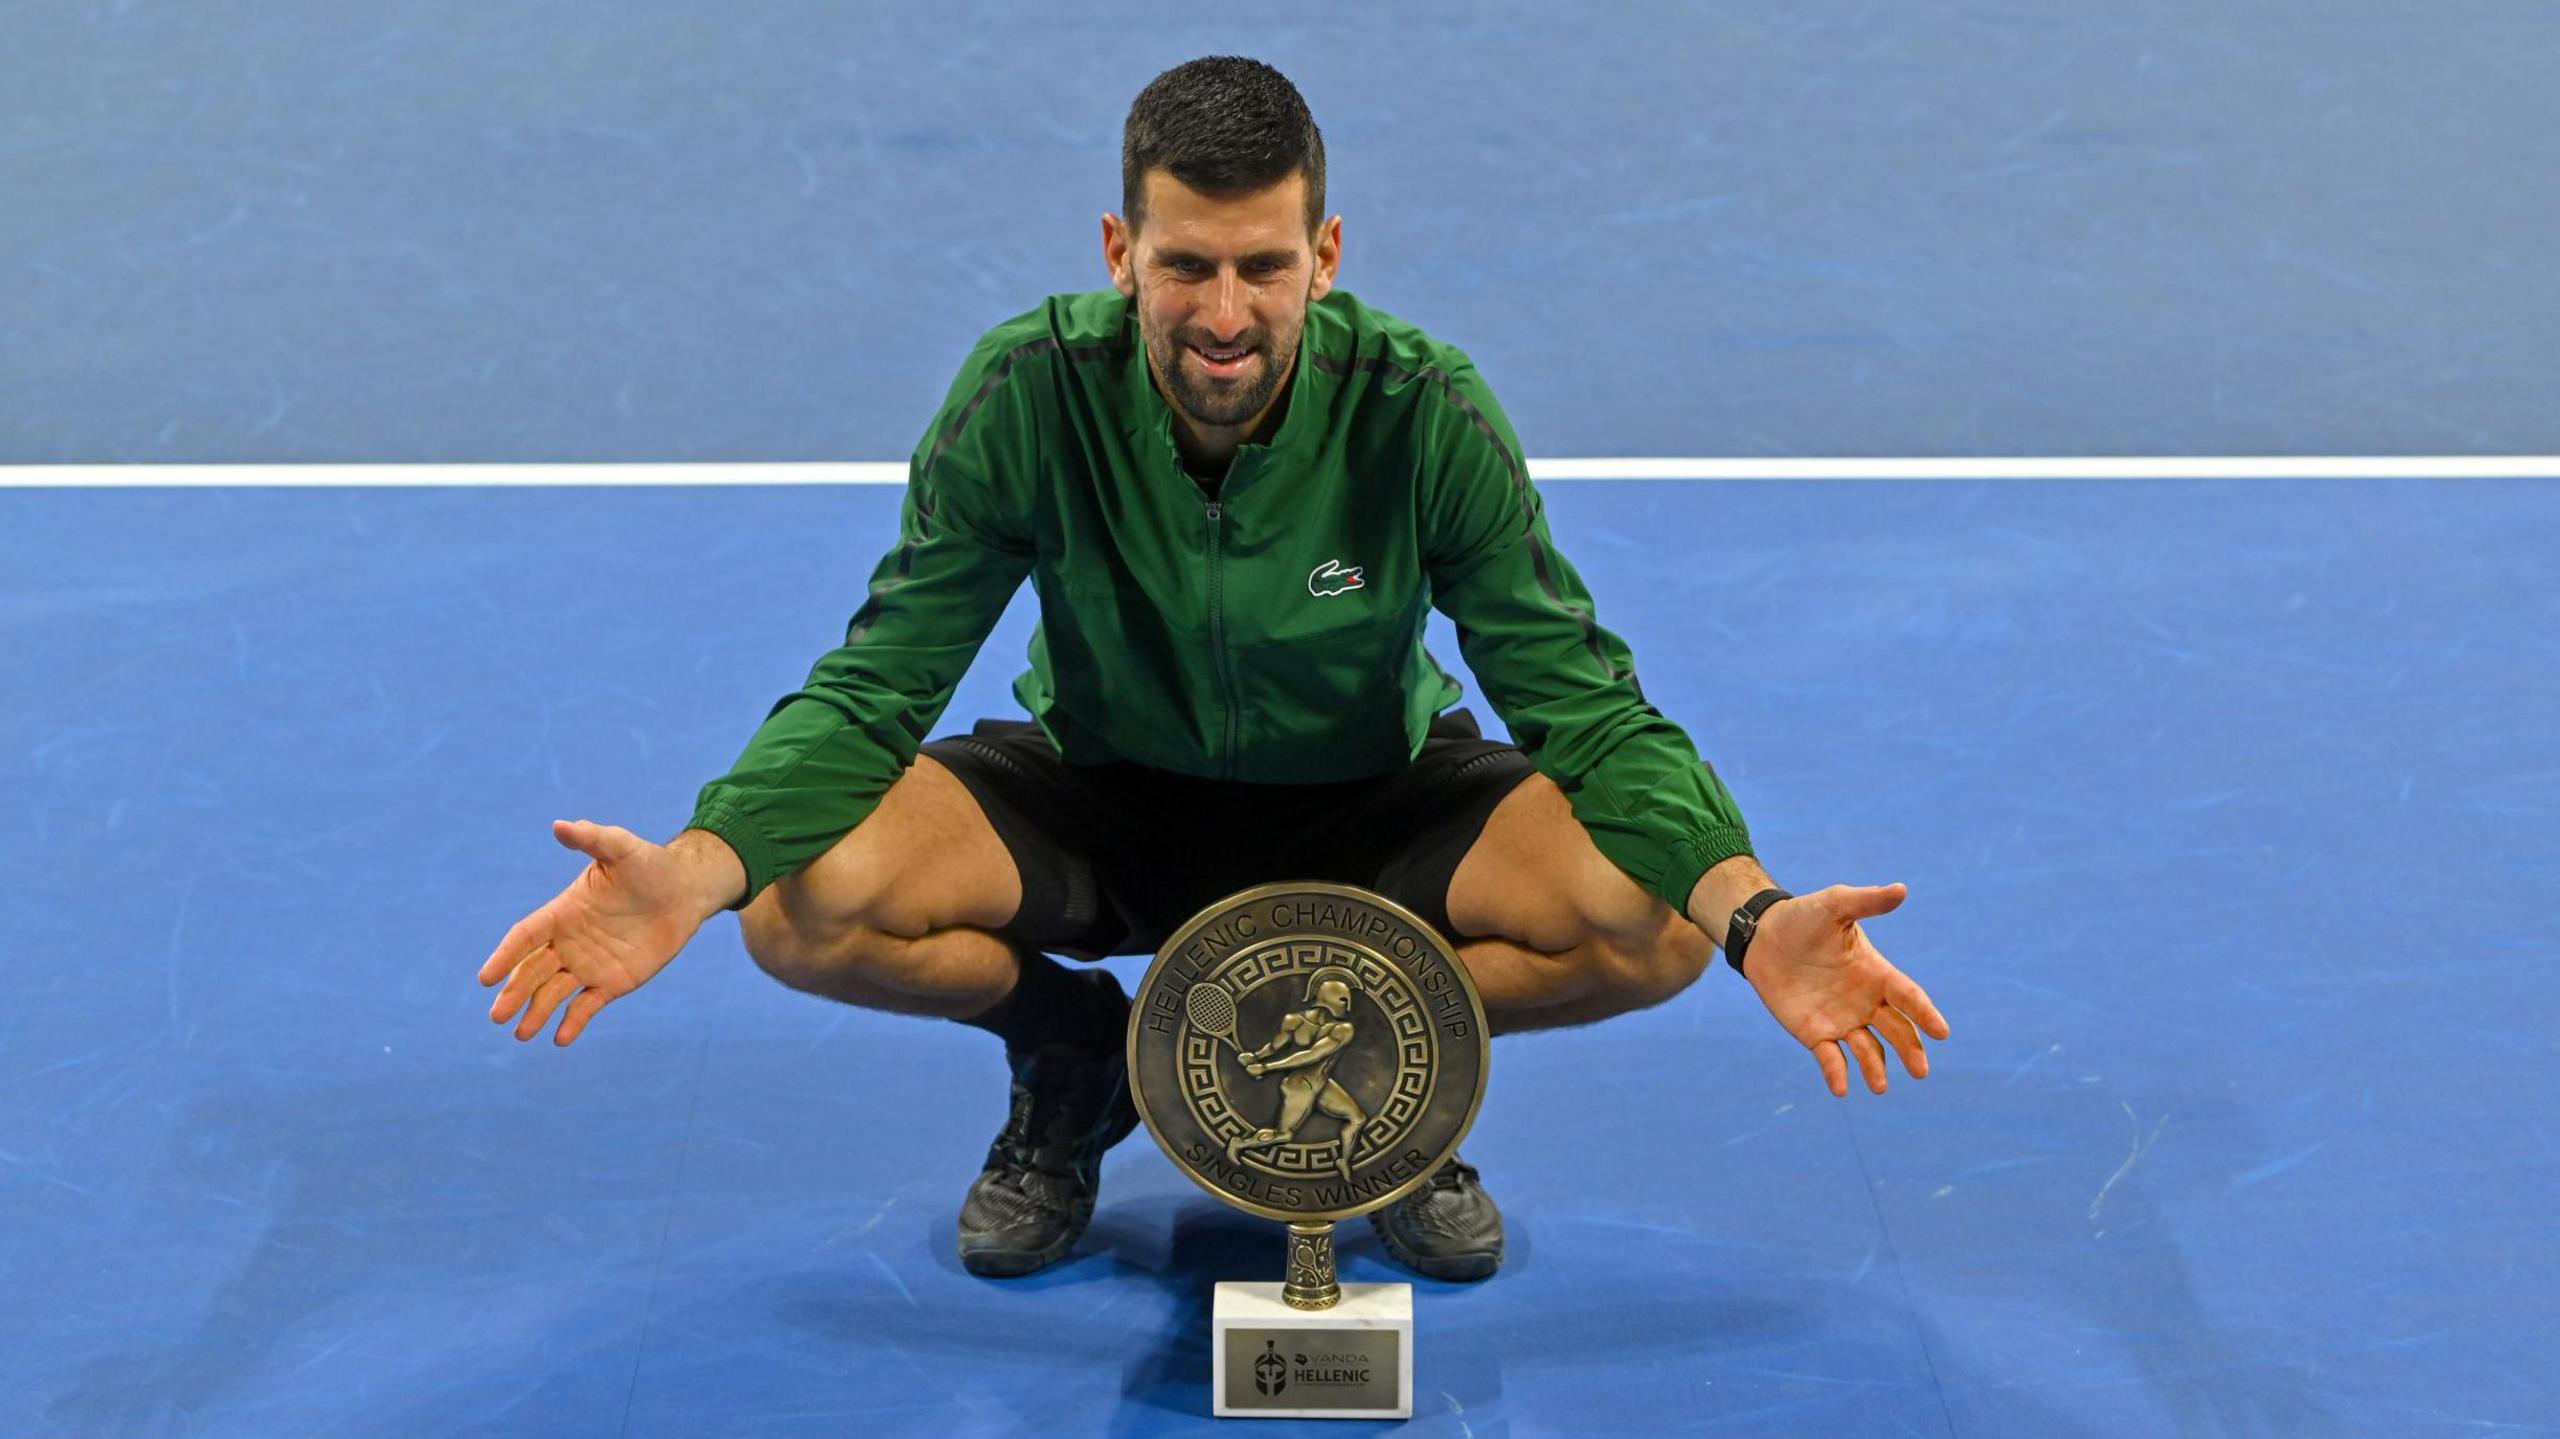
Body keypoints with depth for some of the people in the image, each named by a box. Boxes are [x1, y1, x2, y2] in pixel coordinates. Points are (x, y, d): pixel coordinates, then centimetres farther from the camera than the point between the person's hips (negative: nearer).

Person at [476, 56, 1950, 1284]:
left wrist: (1756, 918, -38)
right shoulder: (1029, 393, -23)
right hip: (1100, 802, 1)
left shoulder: (1423, 412, -24)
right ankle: (1076, 1054, 4)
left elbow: (1588, 704, -21)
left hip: (1370, 810, 0)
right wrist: (690, 876, -37)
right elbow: (874, 684, -19)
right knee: (805, 904, -28)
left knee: (1651, 920, -29)